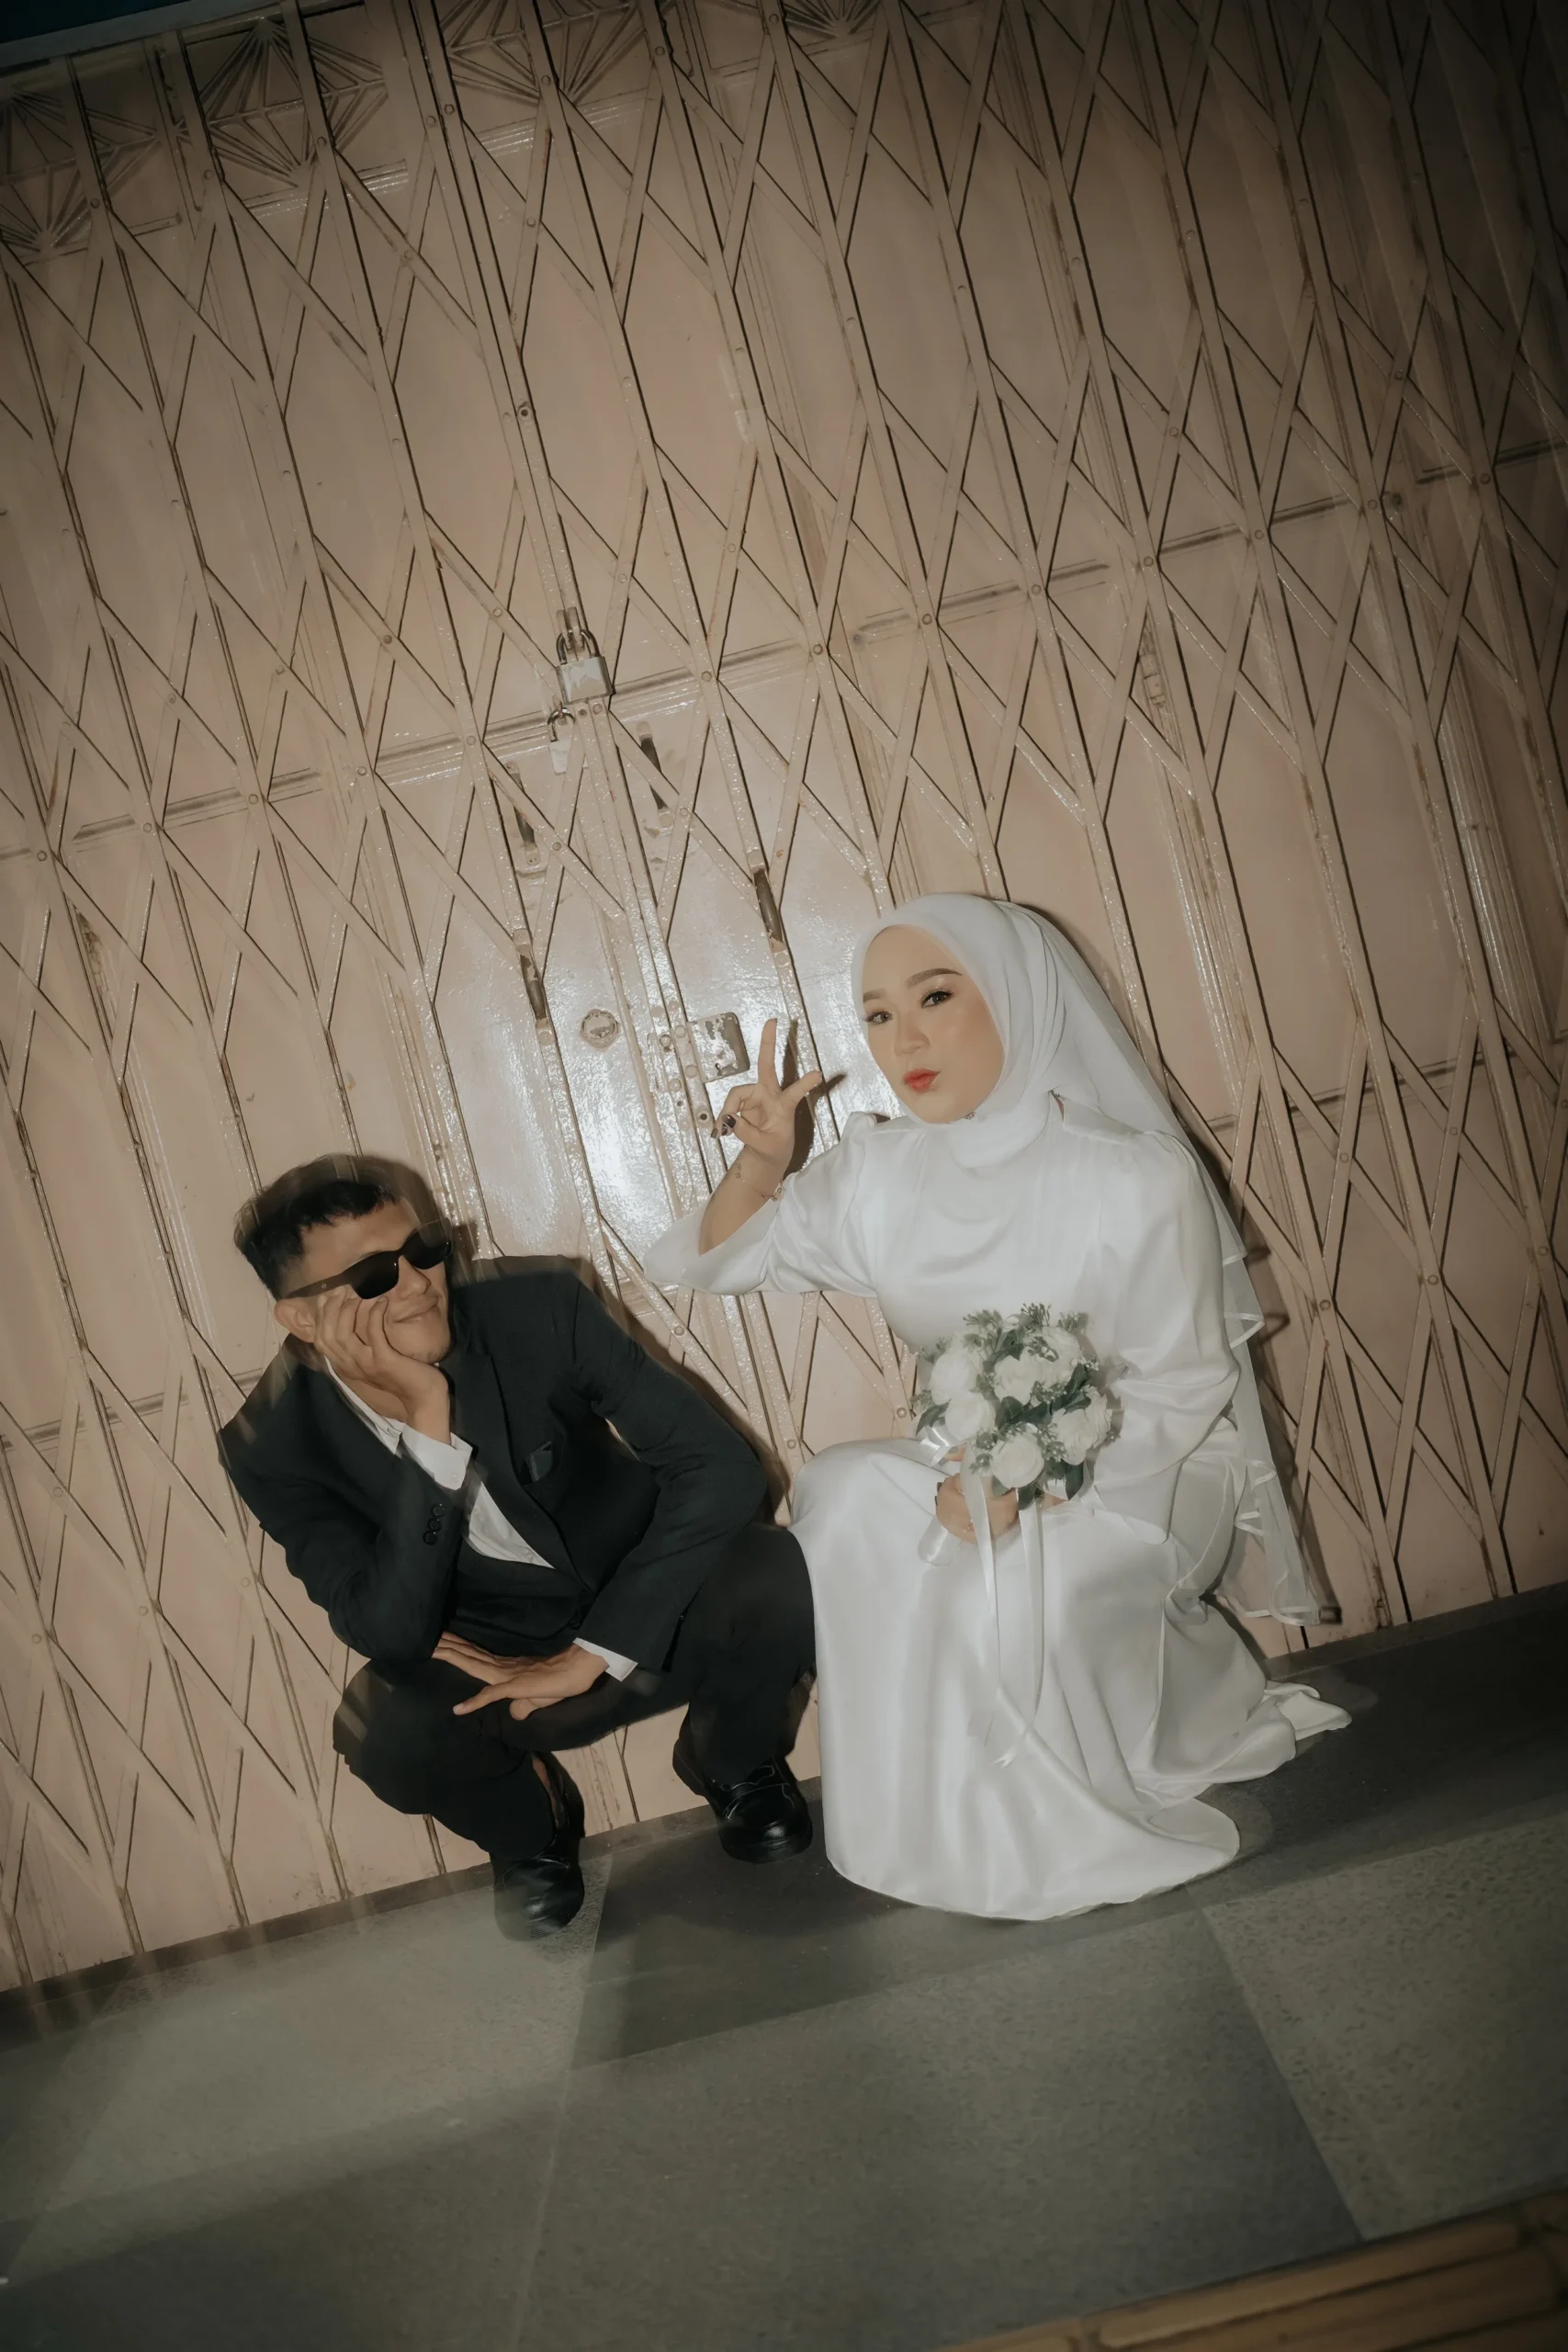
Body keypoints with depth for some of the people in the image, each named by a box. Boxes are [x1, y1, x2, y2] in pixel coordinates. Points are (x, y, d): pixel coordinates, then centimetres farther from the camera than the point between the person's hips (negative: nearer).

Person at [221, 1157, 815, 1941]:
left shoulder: (537, 1306, -20)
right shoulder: (275, 1446, -17)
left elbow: (722, 1467, -20)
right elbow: (393, 1638, -26)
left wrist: (594, 1653, -23)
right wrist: (428, 1426, -36)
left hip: (645, 1615, 0)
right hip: (487, 1669, 0)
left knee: (777, 1576, -29)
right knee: (387, 1735, -32)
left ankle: (734, 1766, 7)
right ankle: (530, 1832, 6)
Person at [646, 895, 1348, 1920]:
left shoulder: (1140, 1176, -20)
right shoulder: (877, 1172, -5)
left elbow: (1177, 1393, -15)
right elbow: (715, 1260, 5)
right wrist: (762, 1160, -15)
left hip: (1141, 1475, -5)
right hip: (973, 1466, 5)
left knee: (1017, 1579, -33)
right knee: (842, 1491, -23)